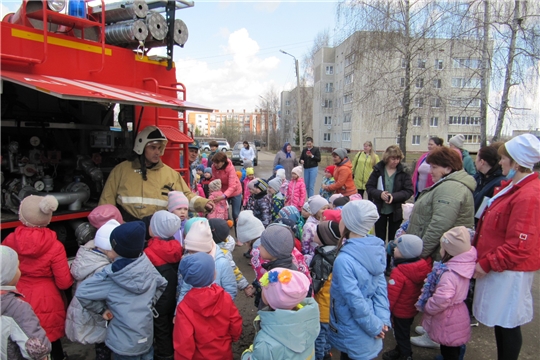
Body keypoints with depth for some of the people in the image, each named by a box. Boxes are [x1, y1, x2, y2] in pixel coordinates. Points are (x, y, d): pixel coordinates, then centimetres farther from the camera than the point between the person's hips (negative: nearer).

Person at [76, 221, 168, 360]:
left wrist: (102, 309, -9)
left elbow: (82, 293, -19)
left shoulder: (110, 276, -19)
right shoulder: (147, 267, -6)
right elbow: (162, 284, 8)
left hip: (124, 343, -4)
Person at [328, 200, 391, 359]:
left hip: (353, 335, -6)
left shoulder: (344, 260, -31)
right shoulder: (376, 249, -8)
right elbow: (381, 287, -5)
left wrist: (374, 327, -14)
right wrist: (382, 319, -5)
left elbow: (355, 301, -26)